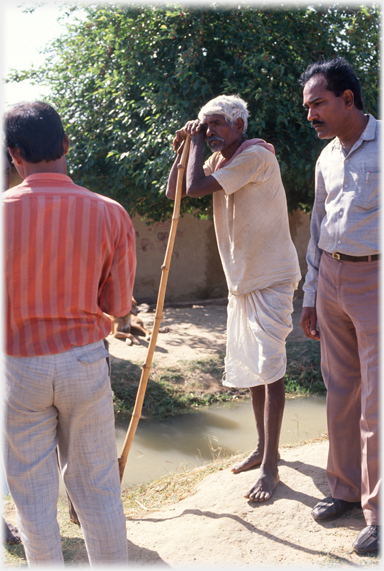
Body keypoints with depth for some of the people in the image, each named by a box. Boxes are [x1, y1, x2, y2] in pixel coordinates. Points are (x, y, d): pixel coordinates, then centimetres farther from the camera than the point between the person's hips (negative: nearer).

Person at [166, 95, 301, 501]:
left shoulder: (255, 155, -16)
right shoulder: (220, 161, 11)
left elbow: (196, 188, -24)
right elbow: (173, 192, 12)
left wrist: (197, 143, -11)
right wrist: (183, 148, 3)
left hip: (271, 278, -9)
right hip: (242, 279, 9)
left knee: (269, 368, -8)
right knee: (250, 367, 14)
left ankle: (270, 468, -2)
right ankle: (263, 448, 28)